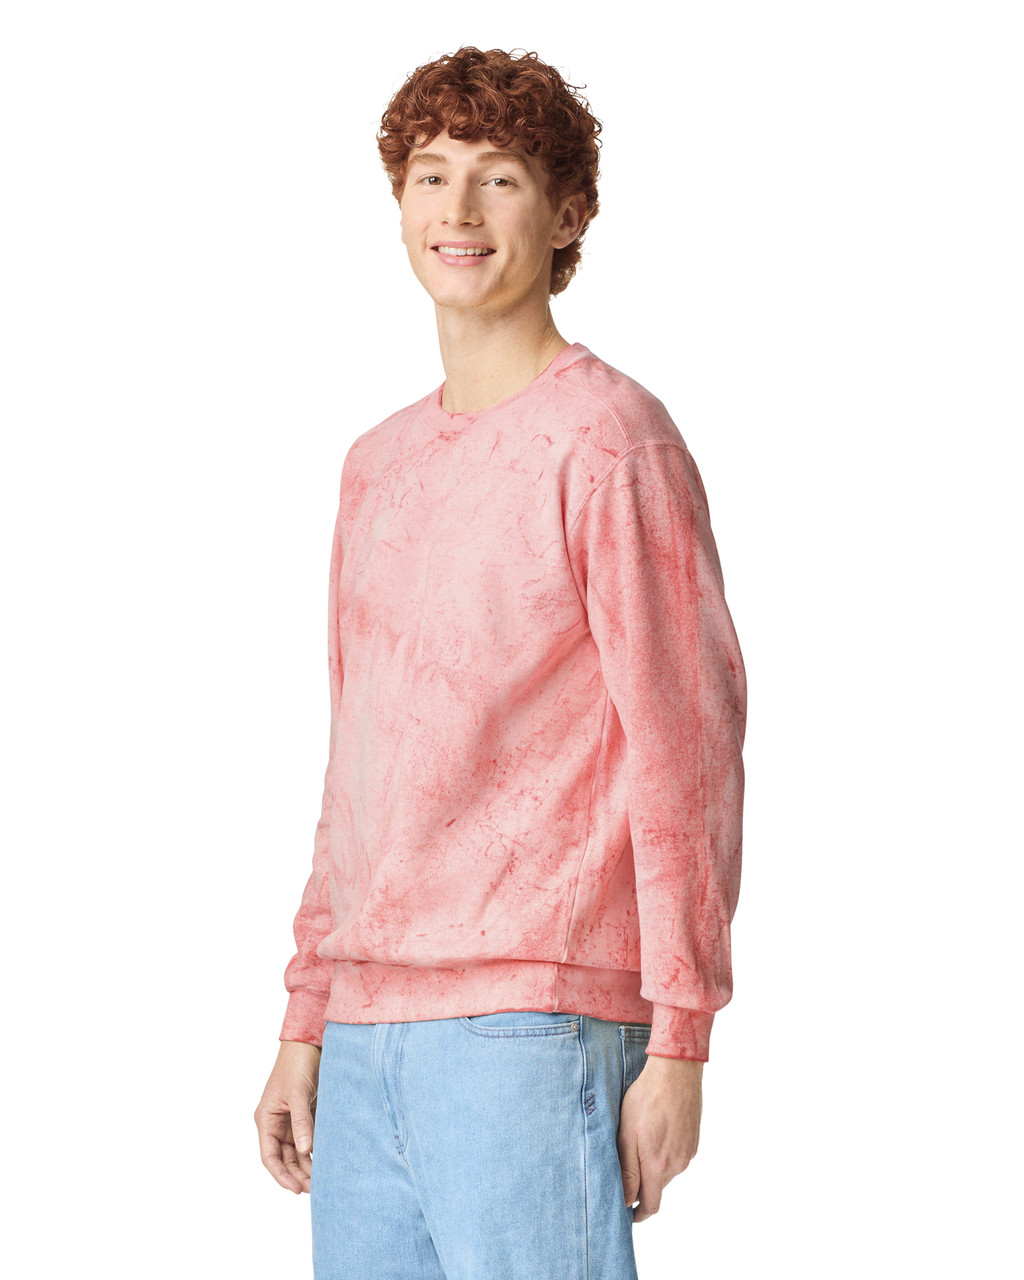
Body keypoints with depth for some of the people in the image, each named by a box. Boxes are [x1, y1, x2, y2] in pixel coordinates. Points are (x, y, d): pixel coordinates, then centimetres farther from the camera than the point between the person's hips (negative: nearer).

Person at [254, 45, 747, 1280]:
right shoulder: (378, 465, 17)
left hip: (531, 1029, -7)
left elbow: (687, 749, -8)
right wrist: (303, 1024, 17)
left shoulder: (610, 442, -5)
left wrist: (678, 1041, -12)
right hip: (367, 1037, 7)